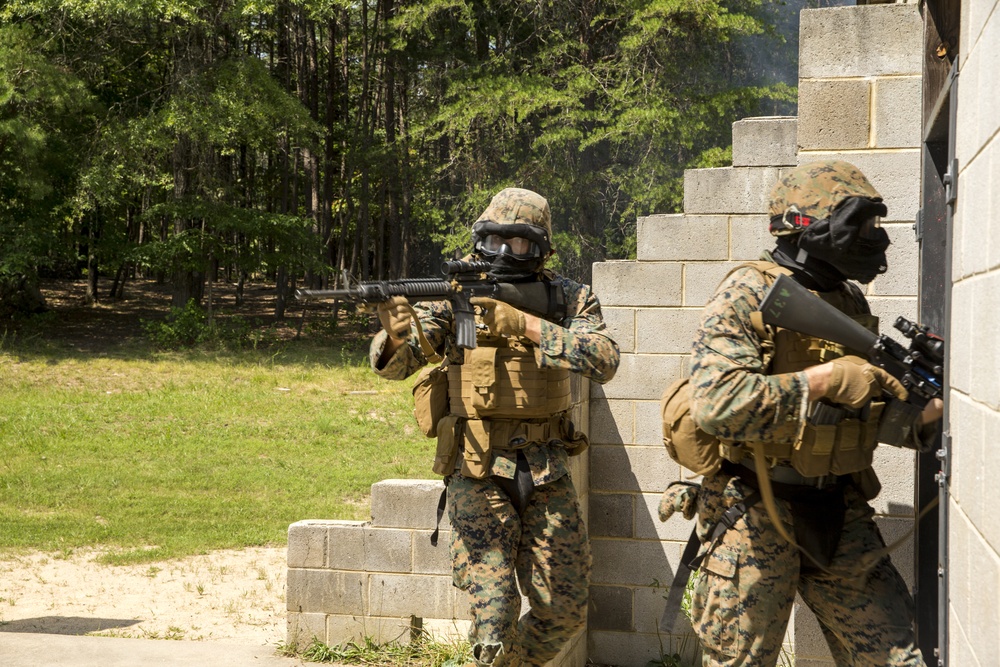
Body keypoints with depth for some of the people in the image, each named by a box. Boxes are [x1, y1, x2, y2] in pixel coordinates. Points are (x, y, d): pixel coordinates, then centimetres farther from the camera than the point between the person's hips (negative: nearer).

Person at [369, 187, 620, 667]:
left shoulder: (568, 298, 1)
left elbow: (604, 362, -16)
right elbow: (397, 364, -12)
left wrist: (525, 325, -25)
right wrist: (396, 335, -36)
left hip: (546, 470, 2)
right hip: (478, 471, -2)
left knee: (565, 610, 9)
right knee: (493, 616, -8)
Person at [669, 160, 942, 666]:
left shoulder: (851, 303, 10)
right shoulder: (747, 297, -13)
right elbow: (715, 405, -27)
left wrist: (922, 413, -2)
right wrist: (822, 381, -25)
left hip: (840, 513, 6)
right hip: (753, 516, -6)